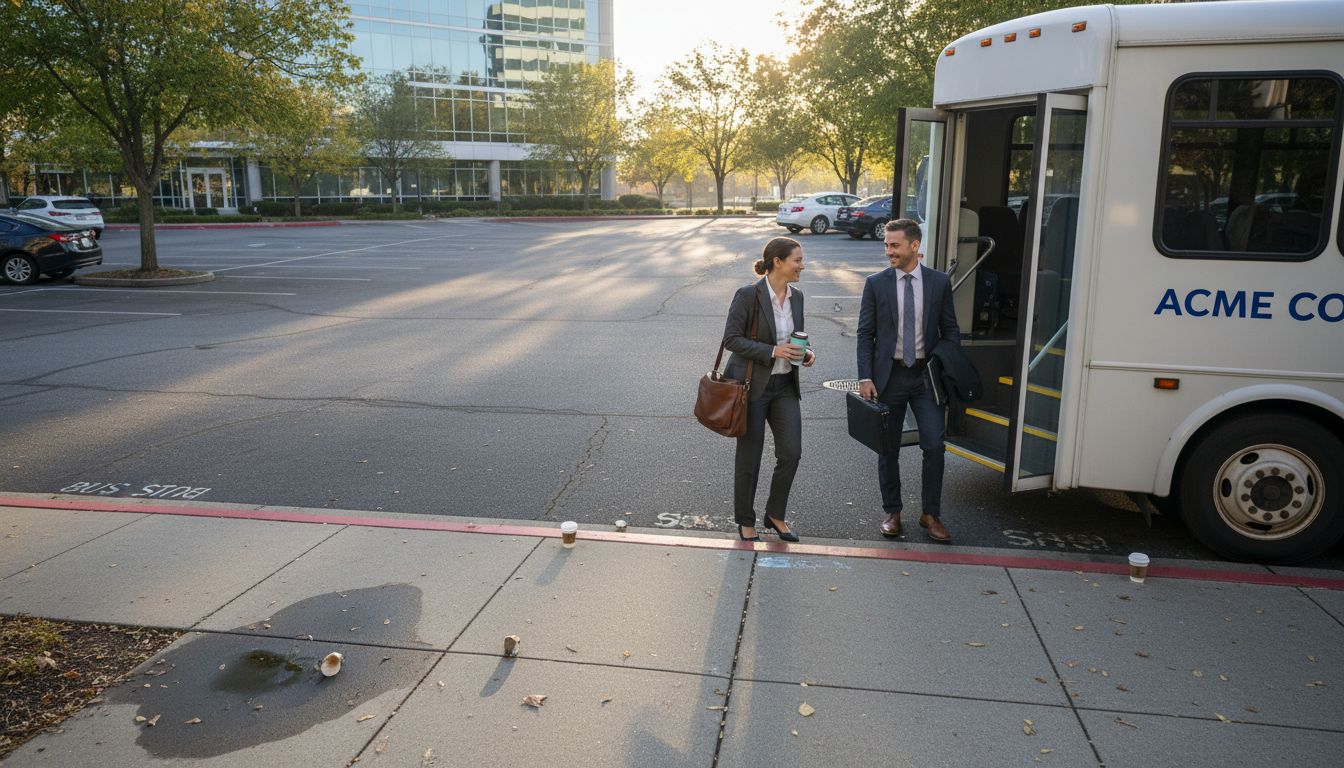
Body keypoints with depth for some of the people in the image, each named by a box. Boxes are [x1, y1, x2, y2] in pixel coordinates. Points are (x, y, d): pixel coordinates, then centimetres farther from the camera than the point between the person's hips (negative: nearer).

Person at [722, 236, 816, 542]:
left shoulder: (796, 297, 5)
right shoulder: (748, 295, -14)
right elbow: (731, 338, -15)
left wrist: (806, 352, -4)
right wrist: (773, 351, -23)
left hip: (785, 386, 6)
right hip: (752, 386, -6)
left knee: (791, 453, 2)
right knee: (749, 457, 5)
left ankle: (775, 514, 23)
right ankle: (746, 522, 22)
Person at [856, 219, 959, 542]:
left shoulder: (939, 282, 1)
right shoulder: (876, 283, -1)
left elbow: (950, 330, 7)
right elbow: (865, 334, 0)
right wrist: (865, 377, -8)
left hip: (926, 374, 0)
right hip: (889, 375, 0)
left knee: (934, 446, -3)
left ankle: (931, 515, 13)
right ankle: (892, 512, 24)